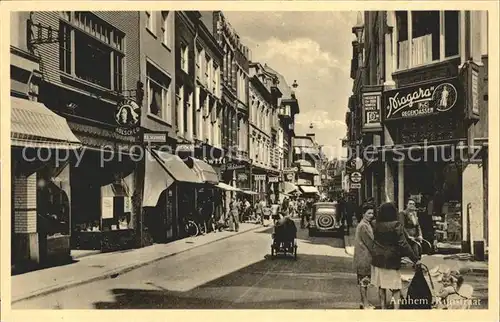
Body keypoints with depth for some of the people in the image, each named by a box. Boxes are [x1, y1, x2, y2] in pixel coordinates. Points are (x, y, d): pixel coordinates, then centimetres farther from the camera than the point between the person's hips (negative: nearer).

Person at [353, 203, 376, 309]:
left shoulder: (366, 225, 14)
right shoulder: (364, 226, -17)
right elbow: (370, 243, -18)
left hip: (365, 257, 10)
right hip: (364, 258, -10)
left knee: (364, 281, 15)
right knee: (364, 281, -2)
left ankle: (365, 302, 24)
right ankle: (365, 304, 5)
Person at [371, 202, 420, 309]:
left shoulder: (377, 225, 2)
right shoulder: (396, 225, -14)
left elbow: (375, 242, 8)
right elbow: (403, 244, -17)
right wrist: (415, 259, -15)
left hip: (378, 259, 5)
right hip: (391, 260, -5)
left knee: (381, 286, 13)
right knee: (395, 287, 1)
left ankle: (383, 308, 21)